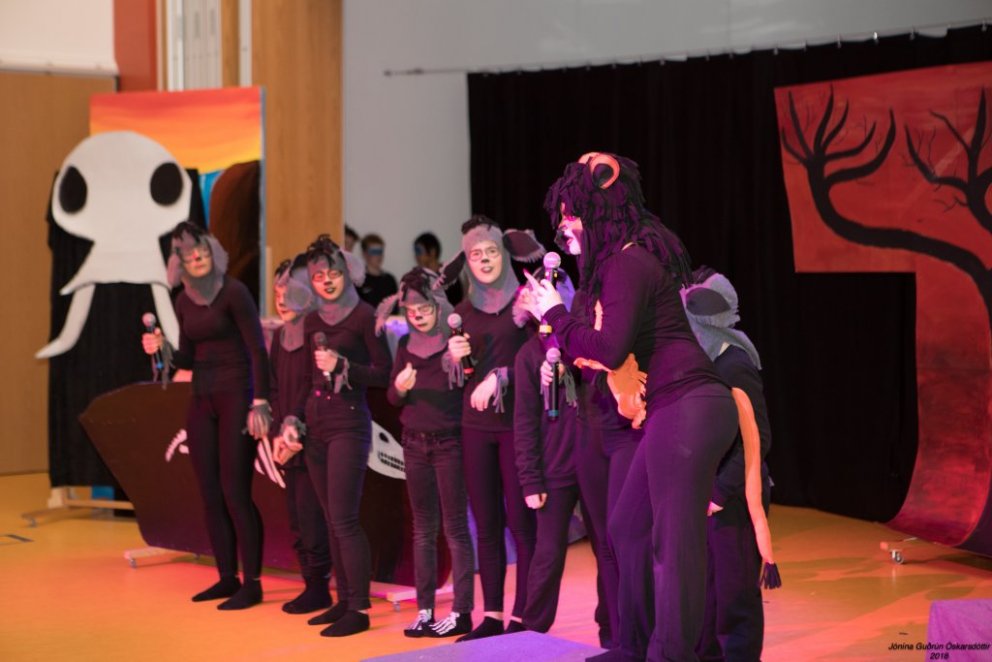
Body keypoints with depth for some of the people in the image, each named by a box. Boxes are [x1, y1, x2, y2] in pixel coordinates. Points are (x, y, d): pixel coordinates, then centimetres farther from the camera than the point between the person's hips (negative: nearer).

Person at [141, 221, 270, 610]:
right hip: (201, 402, 7)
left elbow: (258, 349, -13)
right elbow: (189, 359, 16)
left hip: (235, 397, -7)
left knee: (235, 493, -8)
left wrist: (260, 403, -19)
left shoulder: (233, 292, -11)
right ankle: (227, 578, 17)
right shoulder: (184, 301, 10)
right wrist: (161, 349, -4)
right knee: (210, 494, 8)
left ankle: (252, 583, 0)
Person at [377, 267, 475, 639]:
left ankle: (461, 612, 0)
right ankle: (424, 610, 14)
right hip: (415, 443, 6)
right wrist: (400, 387, -10)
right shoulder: (406, 346, 9)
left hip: (449, 441, -6)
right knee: (423, 530, 9)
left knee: (455, 528, -3)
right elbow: (392, 398, 12)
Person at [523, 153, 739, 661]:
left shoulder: (628, 262, -11)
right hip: (672, 414, 11)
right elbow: (617, 346, 22)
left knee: (674, 543, -8)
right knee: (626, 530, 15)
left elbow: (611, 347, -18)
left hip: (686, 409, -11)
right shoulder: (627, 260, 19)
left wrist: (555, 314, -4)